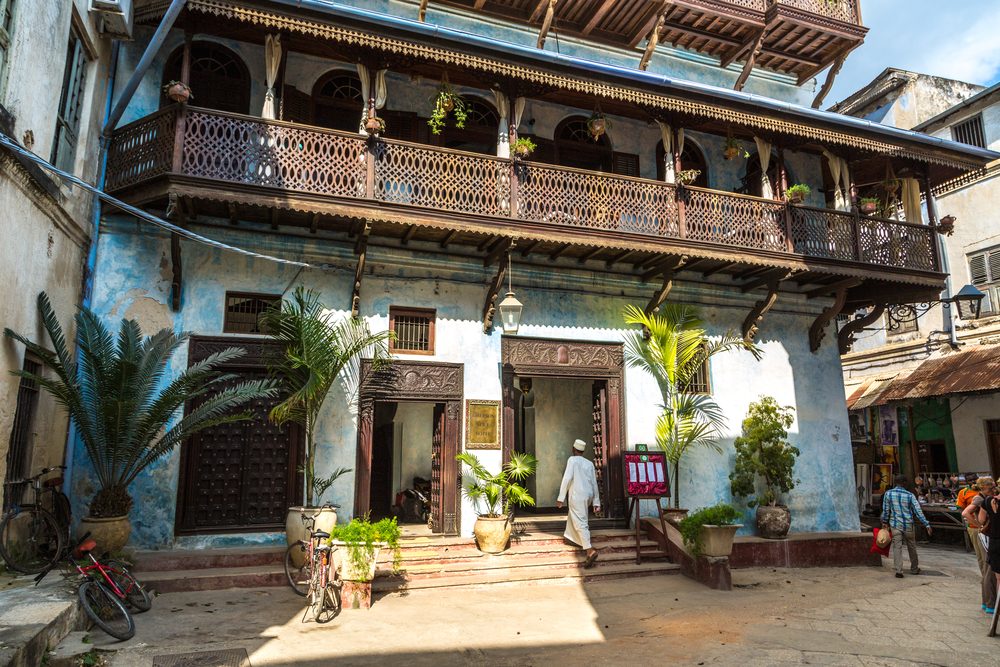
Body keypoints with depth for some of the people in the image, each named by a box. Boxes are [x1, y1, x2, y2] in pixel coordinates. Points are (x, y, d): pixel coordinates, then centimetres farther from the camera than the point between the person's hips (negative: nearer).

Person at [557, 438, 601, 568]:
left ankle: (590, 551, -23)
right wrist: (596, 502, 17)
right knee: (572, 515, 29)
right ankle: (570, 536, 45)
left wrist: (561, 498, -10)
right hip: (588, 495, 7)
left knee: (580, 523, -11)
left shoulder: (572, 460, -4)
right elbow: (594, 483, 14)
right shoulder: (589, 463, 14)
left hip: (577, 495, -7)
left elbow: (567, 478, -12)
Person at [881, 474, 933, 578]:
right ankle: (914, 569, 32)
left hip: (895, 524, 0)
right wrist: (927, 524, -5)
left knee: (897, 547, -2)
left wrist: (885, 522, 13)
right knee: (912, 547, 17)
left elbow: (886, 510, 2)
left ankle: (899, 571, -8)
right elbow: (918, 511, -8)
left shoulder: (888, 494, -4)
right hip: (908, 525, 1)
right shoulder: (910, 495, -5)